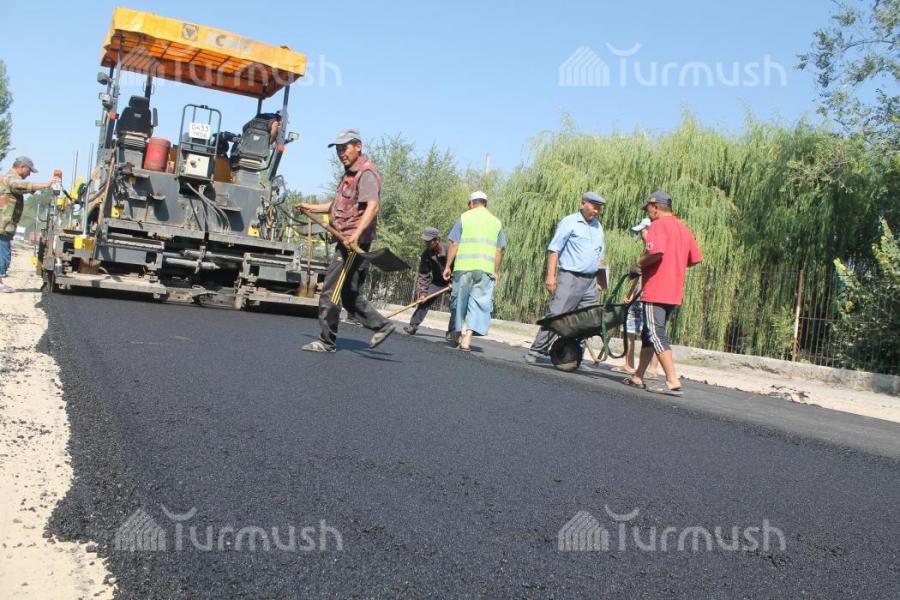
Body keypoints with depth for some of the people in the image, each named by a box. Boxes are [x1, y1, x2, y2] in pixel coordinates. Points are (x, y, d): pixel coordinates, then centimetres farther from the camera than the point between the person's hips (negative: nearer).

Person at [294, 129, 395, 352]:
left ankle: (326, 341, 1)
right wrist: (312, 208, 35)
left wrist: (357, 234, -38)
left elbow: (373, 206, -26)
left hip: (354, 244, -10)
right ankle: (381, 325, 20)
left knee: (331, 291, -7)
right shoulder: (350, 173, 21)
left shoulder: (366, 172, -11)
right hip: (347, 242, 10)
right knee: (349, 294, 14)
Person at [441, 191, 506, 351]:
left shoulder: (464, 218, 5)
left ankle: (461, 335, 21)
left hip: (463, 267, -1)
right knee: (479, 304, -1)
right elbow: (499, 250, 9)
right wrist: (497, 272, 15)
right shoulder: (496, 222, 12)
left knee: (460, 301, 13)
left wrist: (448, 266, 3)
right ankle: (467, 338, -14)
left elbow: (454, 244, -1)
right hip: (486, 270, 1)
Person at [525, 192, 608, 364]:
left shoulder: (598, 227, 17)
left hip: (590, 281, 6)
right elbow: (554, 249, -6)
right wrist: (551, 275, -14)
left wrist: (600, 279, 14)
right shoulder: (569, 222, -2)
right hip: (570, 277, -6)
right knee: (556, 314, -10)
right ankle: (536, 350, -3)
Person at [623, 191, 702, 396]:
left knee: (656, 335, -9)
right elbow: (696, 258, 17)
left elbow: (656, 253, -25)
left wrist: (639, 264, -8)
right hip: (675, 293, 9)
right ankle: (638, 377, 23)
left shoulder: (658, 225, -9)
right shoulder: (683, 228, 17)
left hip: (656, 292, -9)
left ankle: (673, 382, -14)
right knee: (648, 334, 16)